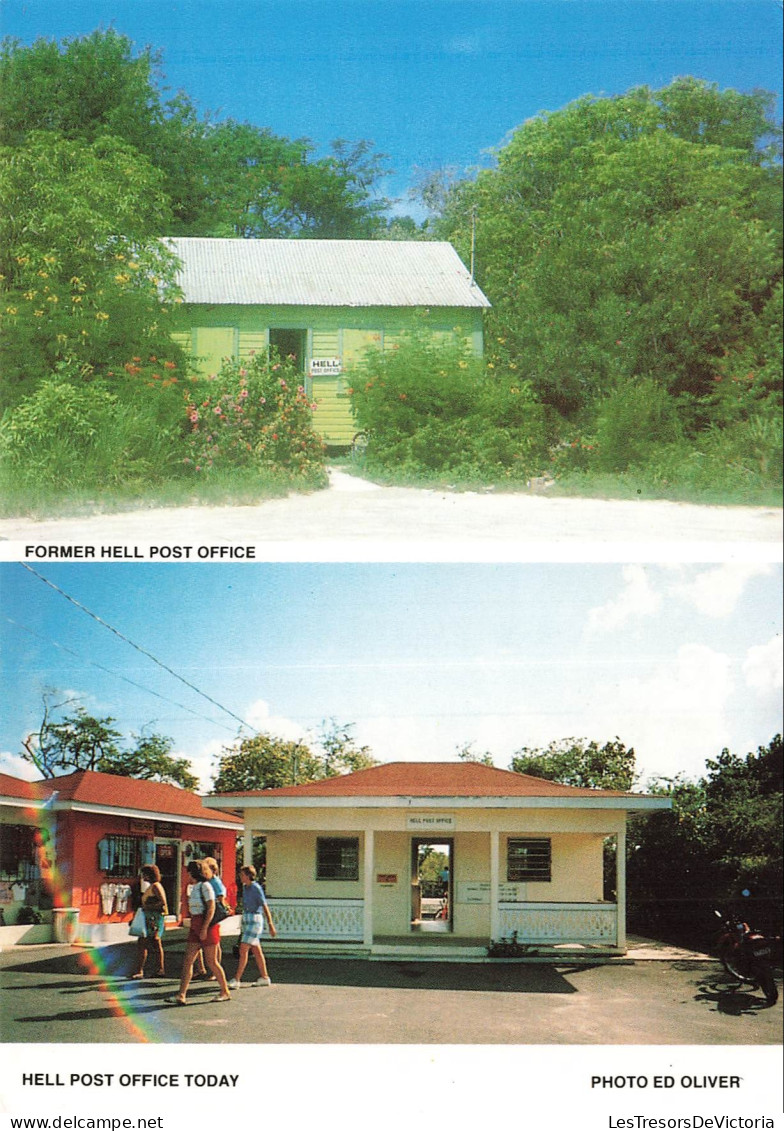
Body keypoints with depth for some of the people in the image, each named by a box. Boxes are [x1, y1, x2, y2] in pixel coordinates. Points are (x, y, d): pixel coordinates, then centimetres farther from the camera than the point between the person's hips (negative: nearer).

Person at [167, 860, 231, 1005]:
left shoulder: (205, 886, -11)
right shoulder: (195, 887, 16)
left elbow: (211, 908, -17)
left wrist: (204, 928, -22)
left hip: (207, 925, -9)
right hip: (195, 927, 9)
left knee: (211, 961, -2)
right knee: (187, 961, 0)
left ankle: (225, 992, 12)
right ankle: (181, 996, -4)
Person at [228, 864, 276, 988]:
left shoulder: (256, 888, -14)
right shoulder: (245, 887, 10)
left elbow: (265, 907, -15)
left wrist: (271, 925, -16)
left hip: (255, 920, -9)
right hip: (246, 919, 9)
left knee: (243, 950, -11)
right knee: (256, 951, 13)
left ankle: (236, 980, -10)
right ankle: (264, 978, 21)